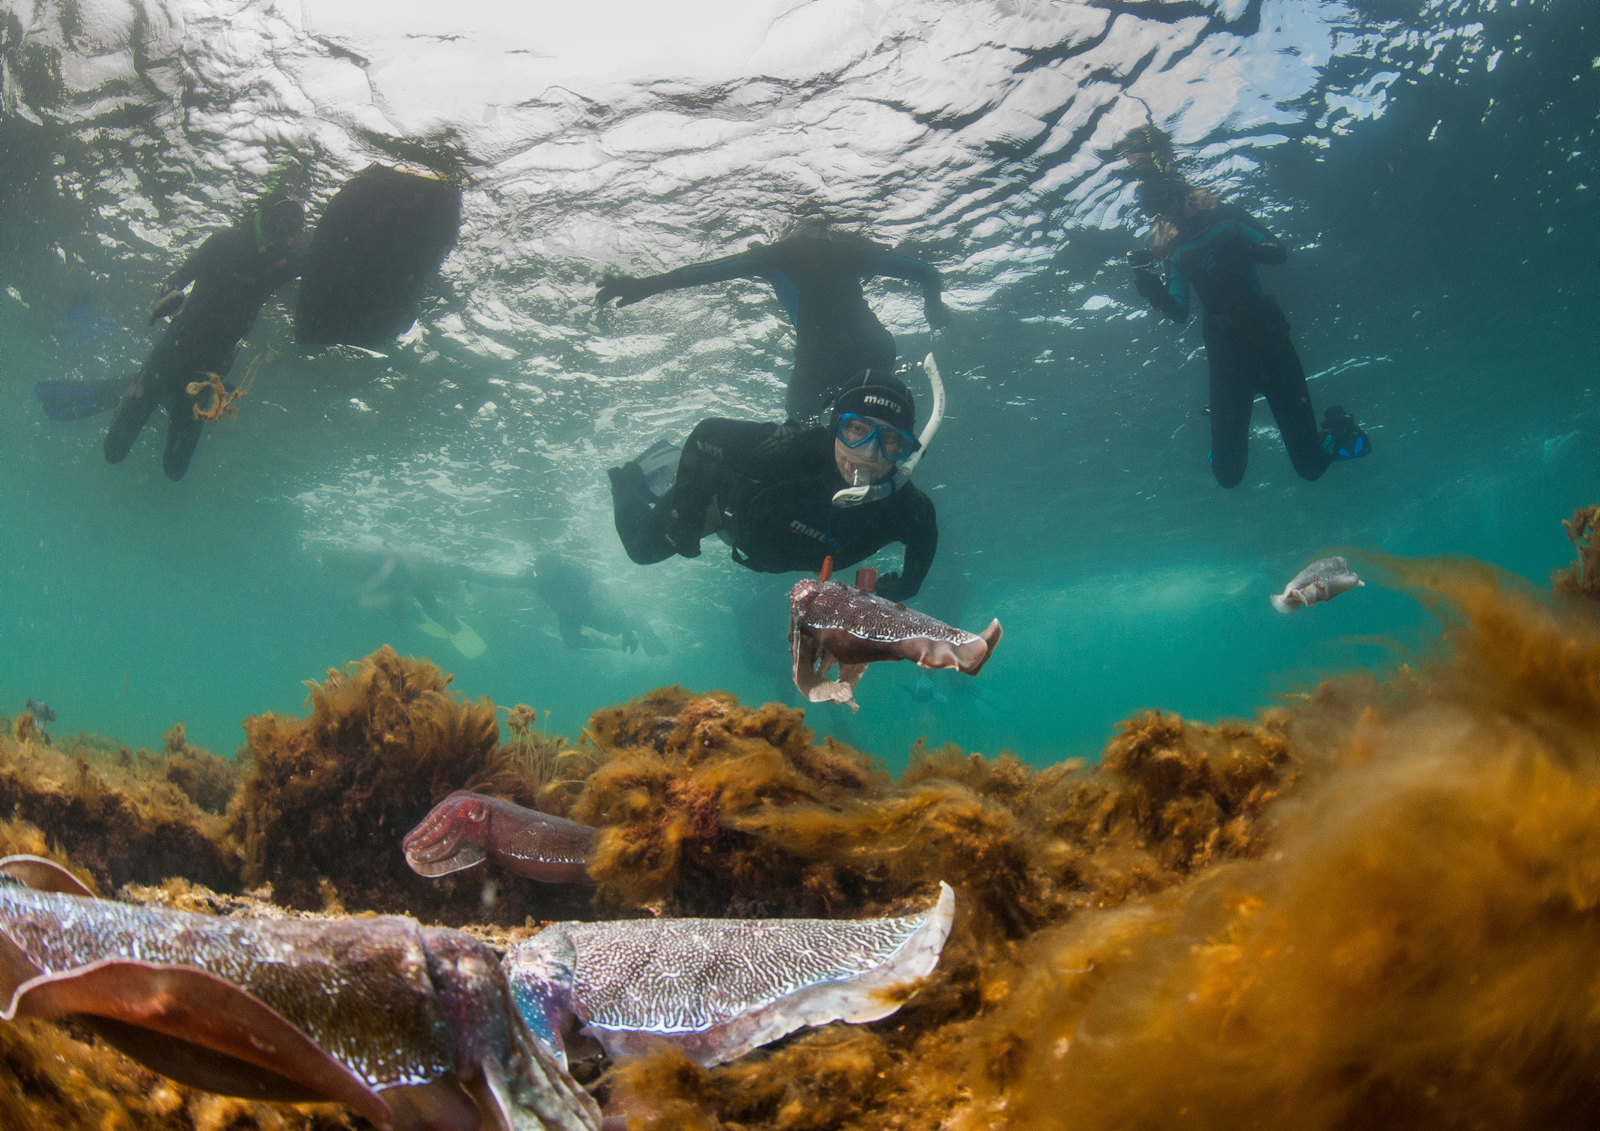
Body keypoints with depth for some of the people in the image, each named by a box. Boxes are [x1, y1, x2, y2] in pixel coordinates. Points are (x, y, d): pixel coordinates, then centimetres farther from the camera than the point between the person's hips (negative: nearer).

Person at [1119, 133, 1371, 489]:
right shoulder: (1173, 249, 10)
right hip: (1226, 352, 2)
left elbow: (1279, 253, -2)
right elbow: (1180, 313, 4)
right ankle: (1240, 434, 27)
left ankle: (1338, 425, 28)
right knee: (1227, 474, -6)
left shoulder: (1226, 216, 4)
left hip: (1267, 337, -2)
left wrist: (1239, 249, -21)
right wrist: (1152, 289, -15)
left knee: (1311, 464, -6)